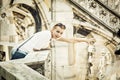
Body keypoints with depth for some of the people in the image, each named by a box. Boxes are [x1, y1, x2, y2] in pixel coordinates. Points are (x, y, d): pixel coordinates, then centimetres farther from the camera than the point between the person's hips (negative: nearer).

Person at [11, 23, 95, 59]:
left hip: (25, 55, 9)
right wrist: (46, 47, -1)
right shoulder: (46, 34, -17)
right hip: (21, 55, -9)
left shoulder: (52, 35, 10)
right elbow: (35, 49, -18)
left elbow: (70, 40, 18)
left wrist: (86, 40, 22)